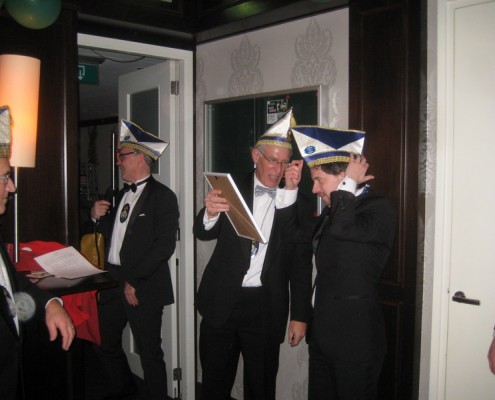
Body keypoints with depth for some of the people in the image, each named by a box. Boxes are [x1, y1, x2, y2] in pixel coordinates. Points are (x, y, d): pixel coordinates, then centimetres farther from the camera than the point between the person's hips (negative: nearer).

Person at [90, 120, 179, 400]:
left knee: (150, 352, 3)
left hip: (142, 288, -8)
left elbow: (165, 245, -17)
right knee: (106, 345, 18)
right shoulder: (123, 194, 14)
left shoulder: (162, 196, -10)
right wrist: (99, 218, 0)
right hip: (113, 282, 8)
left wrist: (133, 279, -18)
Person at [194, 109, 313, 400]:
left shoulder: (297, 204, 1)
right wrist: (210, 213, -30)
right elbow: (203, 233, -7)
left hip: (266, 307, 0)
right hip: (222, 302, 1)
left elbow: (302, 262, 2)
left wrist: (300, 316, 1)